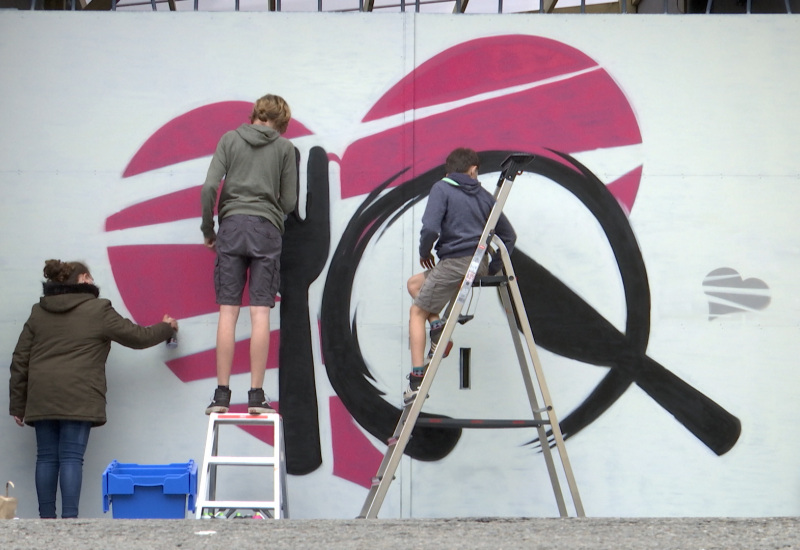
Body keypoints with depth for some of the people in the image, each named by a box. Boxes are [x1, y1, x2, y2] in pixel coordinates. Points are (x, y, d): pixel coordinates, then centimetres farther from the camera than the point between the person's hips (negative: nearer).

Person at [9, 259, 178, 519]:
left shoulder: (38, 313, 14)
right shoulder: (98, 311, 1)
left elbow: (20, 361, 12)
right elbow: (137, 336, 7)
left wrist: (18, 404, 15)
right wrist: (167, 327, 26)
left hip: (41, 398, 4)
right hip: (78, 399, -4)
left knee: (46, 457, 7)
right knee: (71, 458, -6)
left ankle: (46, 518, 8)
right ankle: (69, 518, -10)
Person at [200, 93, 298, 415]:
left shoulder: (230, 139, 9)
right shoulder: (285, 147, 8)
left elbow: (210, 186, -1)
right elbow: (289, 201, 7)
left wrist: (208, 229, 9)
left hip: (232, 224, 1)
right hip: (267, 230, -1)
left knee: (227, 311, 0)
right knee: (260, 312, -2)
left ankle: (222, 393, -2)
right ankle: (256, 395, -5)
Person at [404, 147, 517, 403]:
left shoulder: (442, 188, -2)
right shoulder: (484, 196, 15)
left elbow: (430, 228, -15)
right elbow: (508, 235, 16)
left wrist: (424, 252, 4)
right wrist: (492, 269, 17)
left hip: (454, 263, -6)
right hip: (479, 266, 6)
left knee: (417, 312, 8)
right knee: (414, 283, 25)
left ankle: (417, 378, -2)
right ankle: (437, 325, 4)